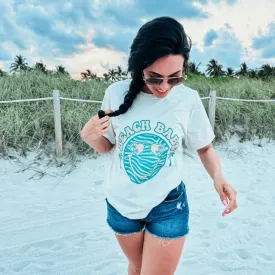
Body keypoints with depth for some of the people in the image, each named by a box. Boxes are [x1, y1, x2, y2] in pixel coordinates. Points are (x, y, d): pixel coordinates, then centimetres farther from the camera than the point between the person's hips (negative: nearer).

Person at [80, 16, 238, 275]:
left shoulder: (189, 99, -16)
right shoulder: (116, 93, -14)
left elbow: (205, 147, -1)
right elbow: (107, 146, 0)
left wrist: (218, 176, -20)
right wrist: (88, 136, -22)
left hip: (169, 206, -1)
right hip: (121, 204, 2)